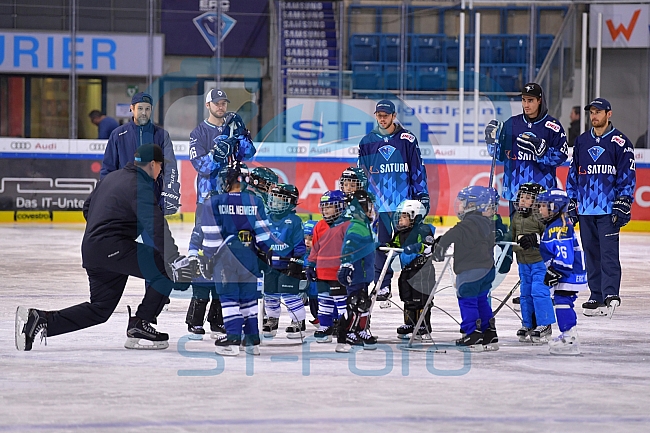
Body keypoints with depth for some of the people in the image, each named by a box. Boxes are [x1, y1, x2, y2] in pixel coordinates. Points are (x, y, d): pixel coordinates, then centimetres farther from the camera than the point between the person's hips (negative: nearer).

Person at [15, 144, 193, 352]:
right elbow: (157, 228, -23)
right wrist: (175, 261, -29)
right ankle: (139, 326, -3)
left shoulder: (113, 177, 18)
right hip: (113, 248, -9)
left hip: (91, 249, 9)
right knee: (165, 269, -7)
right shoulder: (140, 188, -11)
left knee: (100, 309, 13)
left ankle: (38, 320, 6)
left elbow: (87, 207, 30)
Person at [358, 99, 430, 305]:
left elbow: (418, 169, 4)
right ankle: (382, 286, 7)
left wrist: (422, 195, -1)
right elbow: (362, 174, 15)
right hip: (378, 202, 2)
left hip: (404, 201, -2)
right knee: (381, 244, 1)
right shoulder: (367, 142, 10)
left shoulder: (407, 140, 3)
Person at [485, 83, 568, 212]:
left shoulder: (552, 126, -2)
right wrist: (492, 139, -5)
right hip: (515, 191, 4)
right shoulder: (511, 124, 10)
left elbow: (561, 156, -6)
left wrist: (542, 150, -20)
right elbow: (500, 154, 13)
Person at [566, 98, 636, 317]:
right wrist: (572, 202, 13)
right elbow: (573, 173, 18)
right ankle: (596, 296, 11)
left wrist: (623, 204, -10)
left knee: (609, 251, -11)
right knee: (591, 252, 6)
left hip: (609, 208, -5)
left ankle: (611, 294, -14)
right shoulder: (582, 141, 14)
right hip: (586, 207, 5)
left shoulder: (620, 142, -1)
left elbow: (627, 175, -4)